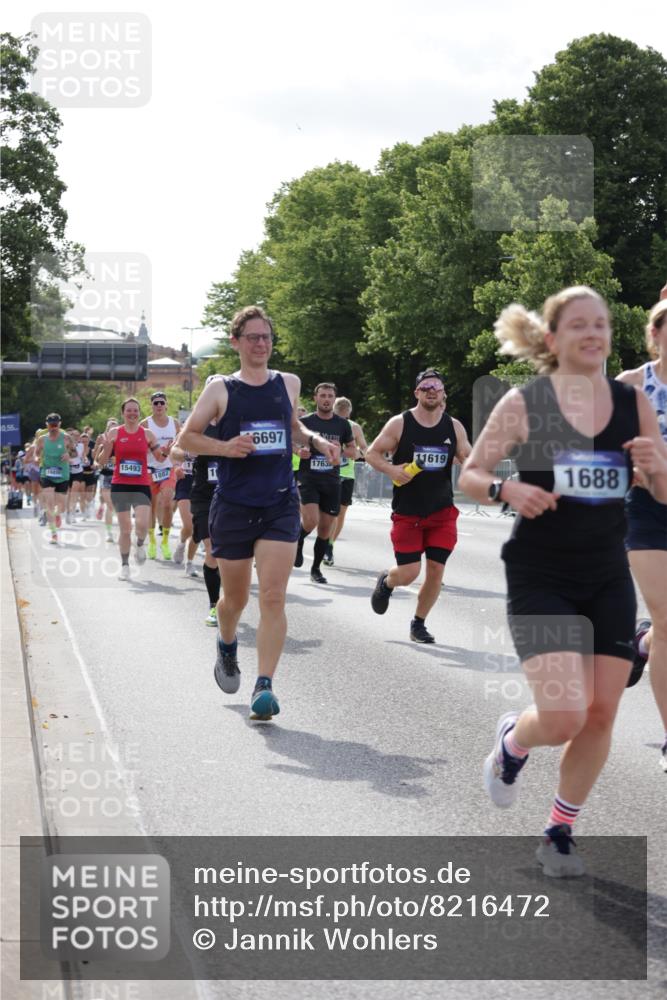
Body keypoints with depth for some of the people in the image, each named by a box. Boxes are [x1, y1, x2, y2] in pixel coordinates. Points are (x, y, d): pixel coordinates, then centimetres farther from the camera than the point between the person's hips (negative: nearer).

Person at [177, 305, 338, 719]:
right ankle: (227, 648, 44)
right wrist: (224, 447, -15)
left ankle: (264, 686, -11)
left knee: (273, 597, -11)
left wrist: (316, 440, 7)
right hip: (233, 506, -1)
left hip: (280, 504, 1)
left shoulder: (289, 383, 9)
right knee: (236, 596, 11)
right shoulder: (221, 389, 0)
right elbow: (186, 437, 2)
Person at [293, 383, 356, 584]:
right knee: (310, 521, -21)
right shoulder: (305, 421, 0)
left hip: (331, 482, 3)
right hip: (308, 479, -3)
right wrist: (299, 451, -12)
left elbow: (353, 451, 13)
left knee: (325, 528, 5)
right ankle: (298, 542, 13)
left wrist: (341, 450, -9)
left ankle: (316, 569, 20)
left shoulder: (342, 424, 6)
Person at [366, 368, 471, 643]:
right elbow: (372, 453, 1)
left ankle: (418, 624, 17)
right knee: (408, 573, -6)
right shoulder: (399, 424, -4)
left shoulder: (454, 427, 4)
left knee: (436, 570, -2)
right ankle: (386, 582, 31)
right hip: (407, 512, -3)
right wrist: (391, 470, -18)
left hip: (442, 512, 3)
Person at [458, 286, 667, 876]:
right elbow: (469, 475, 0)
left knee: (601, 713, 3)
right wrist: (507, 490, -21)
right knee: (563, 716, -15)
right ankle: (512, 741, 22)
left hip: (608, 579, 4)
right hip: (540, 579, -4)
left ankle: (560, 833, 24)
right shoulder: (524, 404, -7)